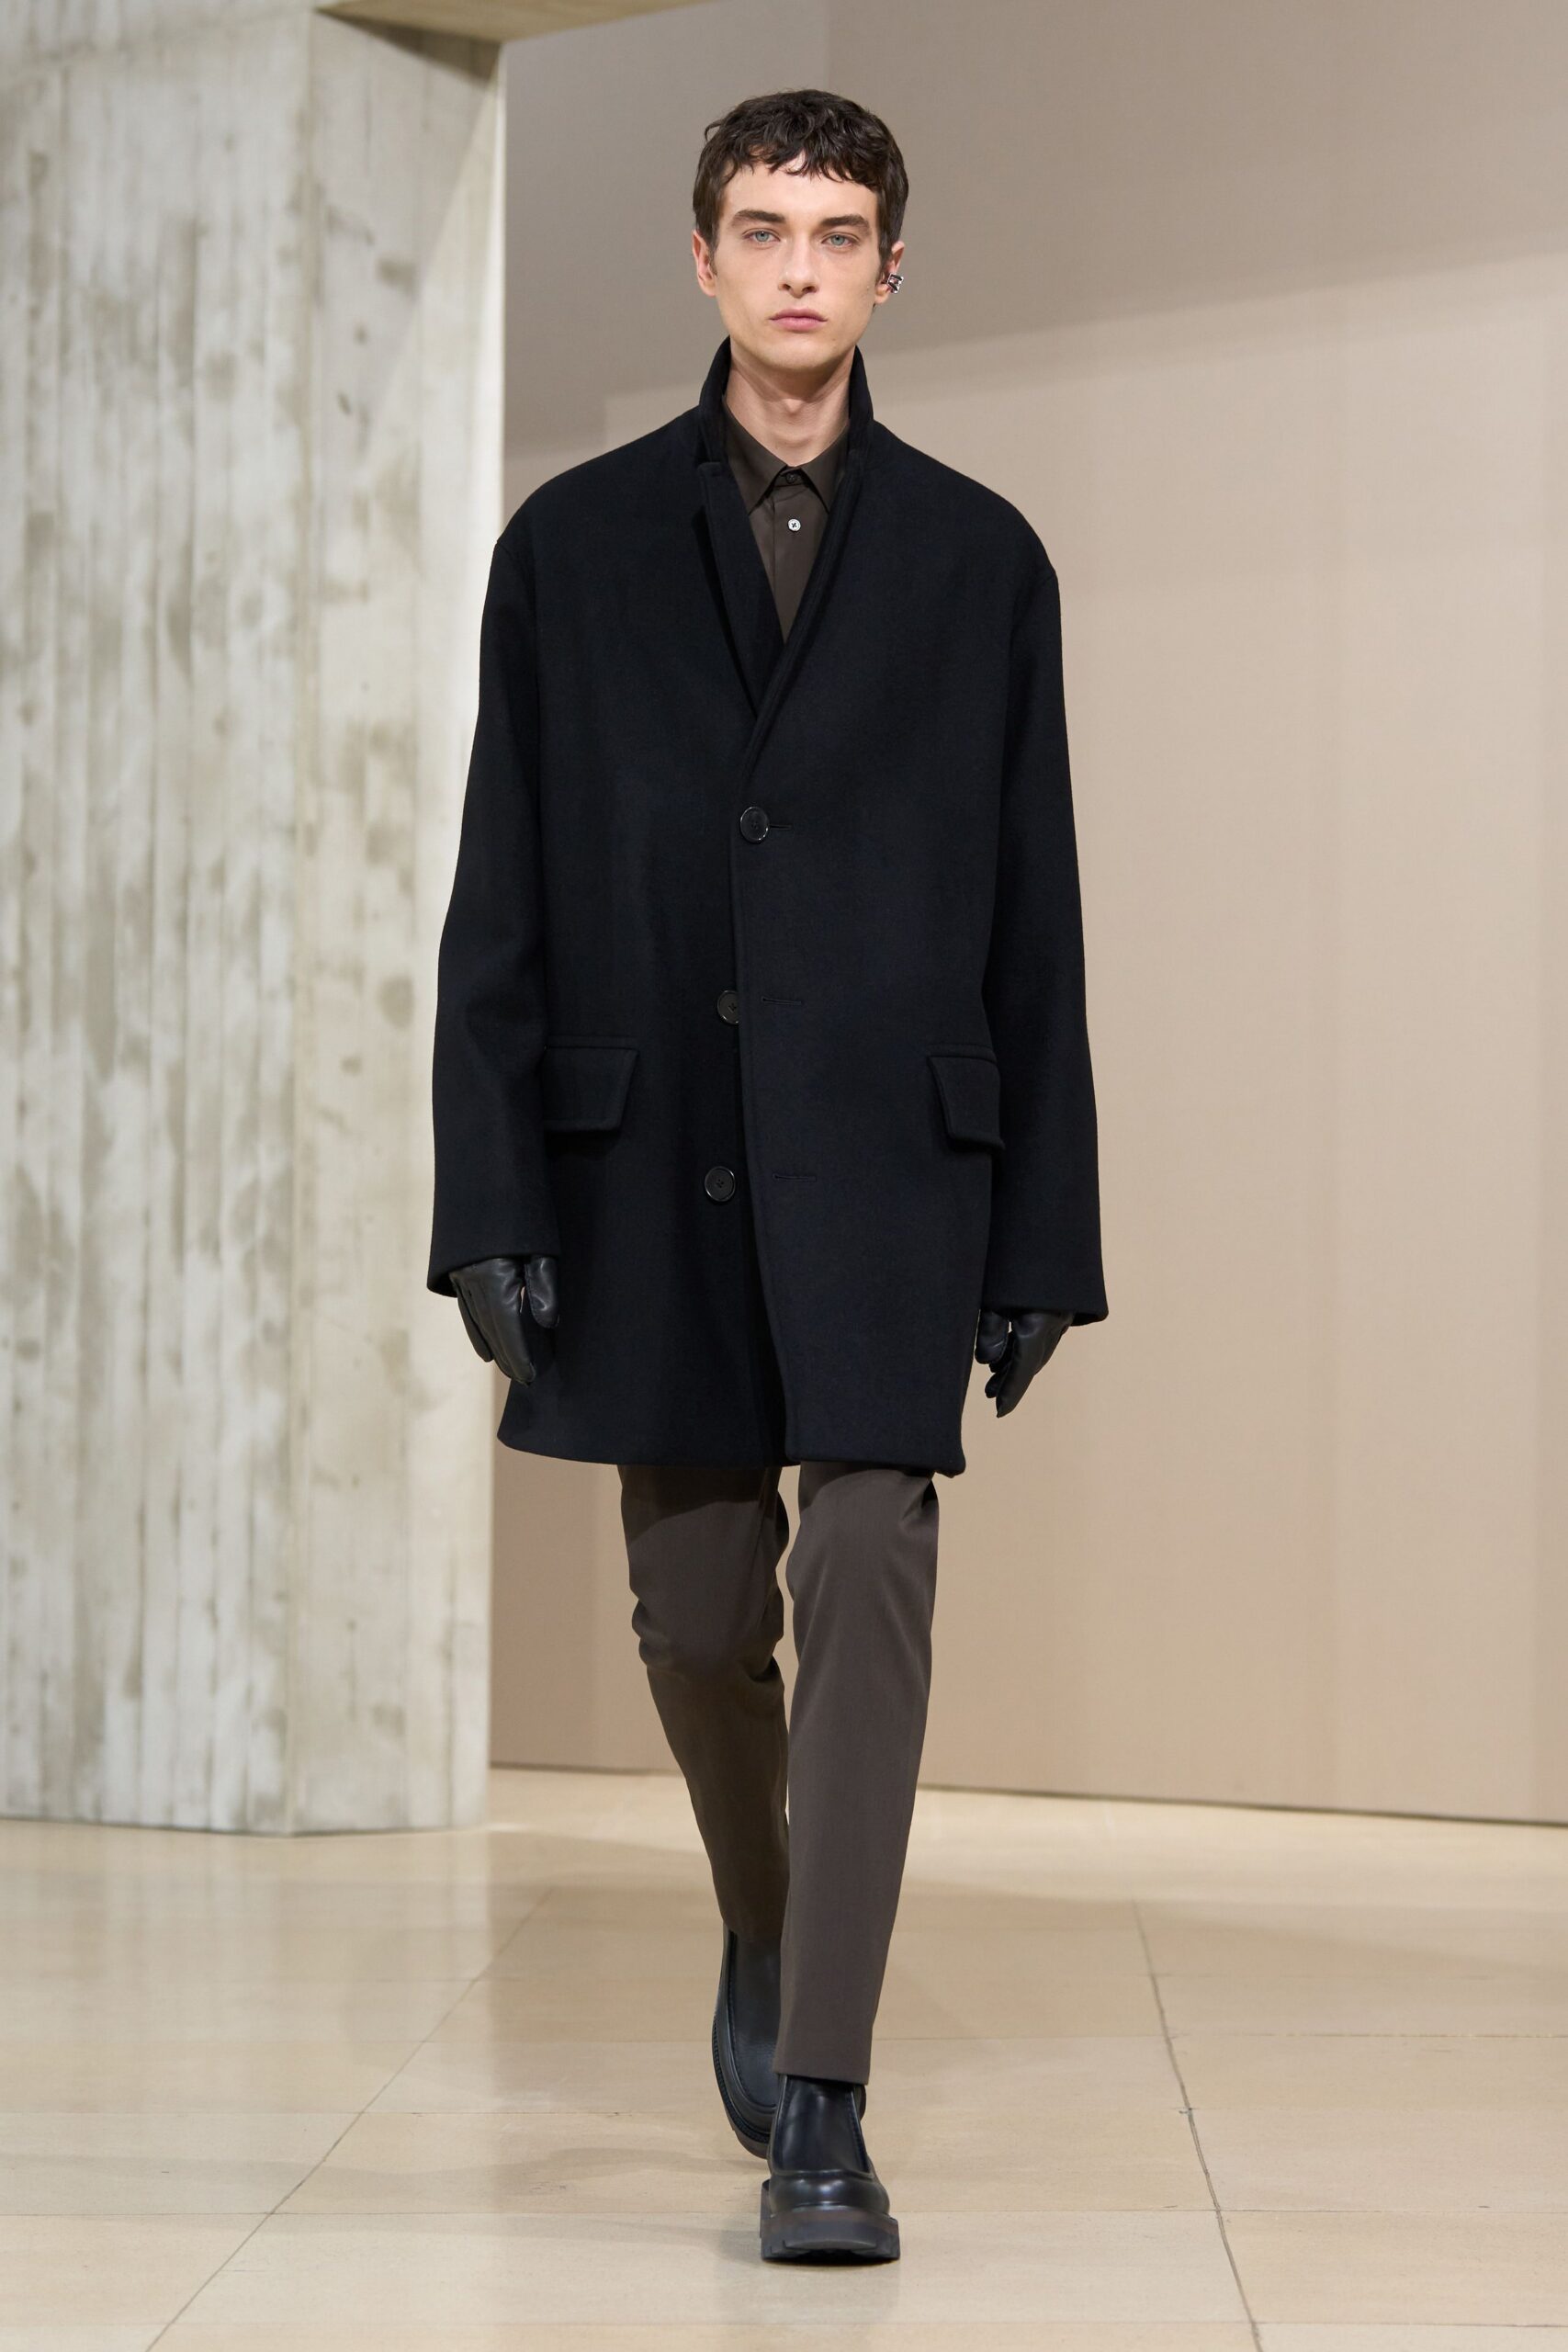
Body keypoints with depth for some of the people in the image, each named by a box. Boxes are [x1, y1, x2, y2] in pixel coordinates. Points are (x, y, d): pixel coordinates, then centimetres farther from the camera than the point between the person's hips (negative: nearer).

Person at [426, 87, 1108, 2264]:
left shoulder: (981, 560, 6)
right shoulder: (575, 545, 7)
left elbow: (1036, 926, 6)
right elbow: (502, 906, 4)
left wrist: (1045, 1239, 1)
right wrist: (491, 1203, -5)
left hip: (887, 1164, -1)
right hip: (649, 1164, 1)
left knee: (869, 1592, -11)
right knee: (698, 1621, 8)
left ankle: (821, 2115, -8)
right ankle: (765, 1933, 38)